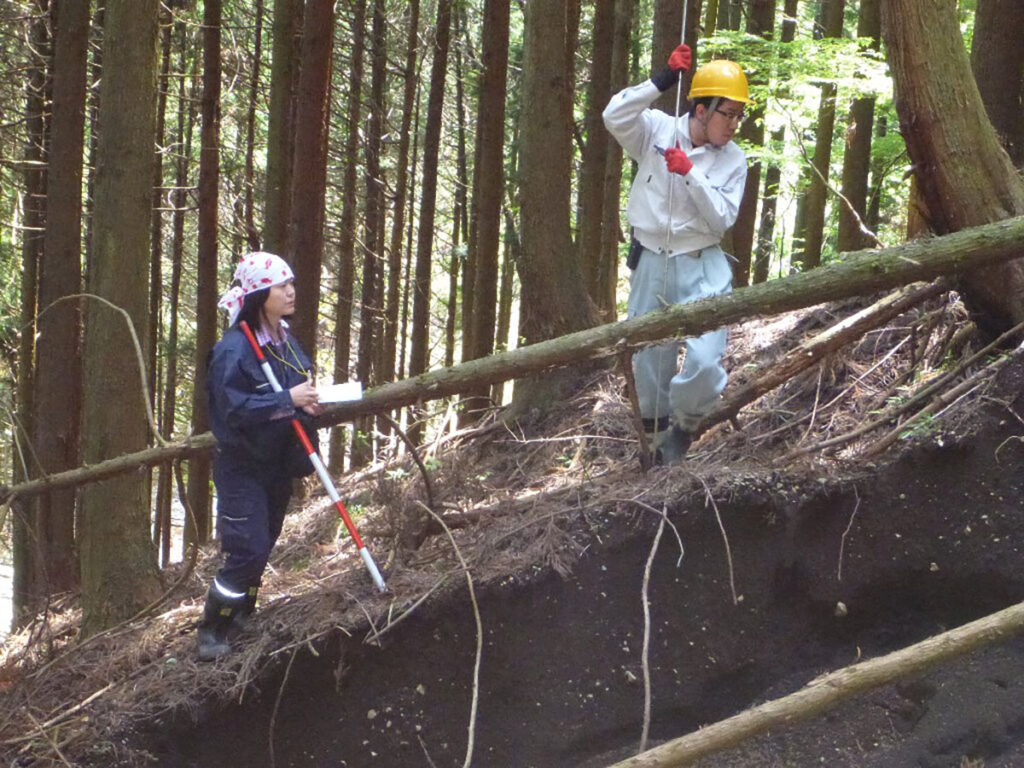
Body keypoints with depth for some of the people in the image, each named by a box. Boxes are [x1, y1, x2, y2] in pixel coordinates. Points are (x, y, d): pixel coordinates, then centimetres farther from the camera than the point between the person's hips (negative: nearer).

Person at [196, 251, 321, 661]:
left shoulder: (286, 342, 6)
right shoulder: (234, 349, -20)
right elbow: (235, 408, -25)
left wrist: (310, 402, -2)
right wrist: (288, 400, -26)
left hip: (277, 463, 8)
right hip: (242, 468, -8)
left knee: (262, 548, 16)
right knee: (246, 551, -12)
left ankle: (241, 622, 30)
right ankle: (212, 631, 2)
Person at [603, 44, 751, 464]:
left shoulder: (733, 160, -1)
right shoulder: (657, 130, -3)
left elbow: (723, 218, -9)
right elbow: (614, 117, -20)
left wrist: (690, 173, -20)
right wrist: (662, 81, -25)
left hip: (701, 268, -1)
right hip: (650, 263, 1)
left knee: (704, 361, -16)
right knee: (649, 363, 11)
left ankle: (684, 425, 13)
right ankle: (661, 438, 32)